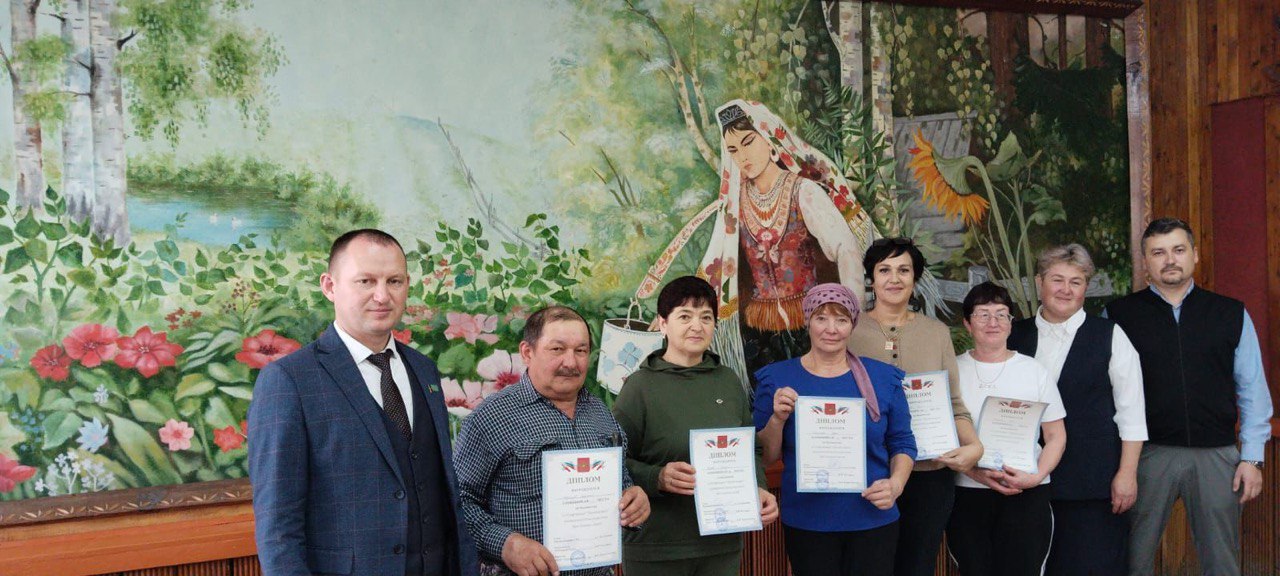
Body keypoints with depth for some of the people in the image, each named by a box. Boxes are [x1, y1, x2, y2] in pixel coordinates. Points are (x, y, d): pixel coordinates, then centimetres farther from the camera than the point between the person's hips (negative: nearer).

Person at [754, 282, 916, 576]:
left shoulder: (884, 377, 2)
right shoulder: (777, 377, -1)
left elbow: (902, 444, 8)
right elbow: (766, 457, 2)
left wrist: (896, 484, -10)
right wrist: (778, 418, -16)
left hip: (874, 521, 1)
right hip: (806, 523, -1)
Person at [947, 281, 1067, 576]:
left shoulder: (1034, 370, 6)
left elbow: (1056, 436, 7)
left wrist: (1037, 476, -10)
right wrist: (974, 472, -13)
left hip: (1026, 495, 0)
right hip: (966, 494, 0)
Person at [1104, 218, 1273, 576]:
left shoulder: (1232, 314, 7)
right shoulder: (1119, 315, 2)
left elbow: (1253, 391, 8)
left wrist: (1252, 458, 2)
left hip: (1217, 455, 2)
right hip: (1148, 453, -1)